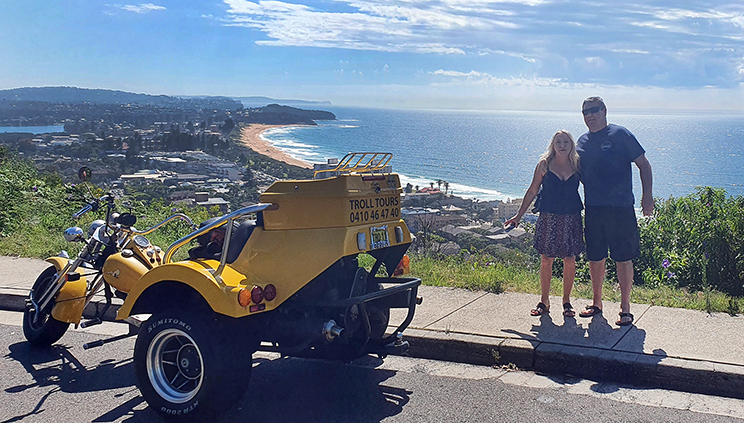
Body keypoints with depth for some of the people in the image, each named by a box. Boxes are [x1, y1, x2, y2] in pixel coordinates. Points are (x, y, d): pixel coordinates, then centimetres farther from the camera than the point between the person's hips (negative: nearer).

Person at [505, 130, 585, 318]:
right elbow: (532, 191, 5)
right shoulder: (544, 165, 0)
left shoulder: (577, 166, 3)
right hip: (548, 217, -1)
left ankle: (566, 301, 18)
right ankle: (544, 301, 16)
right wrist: (519, 215, 4)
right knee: (546, 260, 3)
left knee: (570, 261, 3)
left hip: (572, 218, 1)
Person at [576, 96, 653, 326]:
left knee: (623, 258, 0)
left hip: (620, 208, -4)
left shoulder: (620, 135, -2)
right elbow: (575, 174, 23)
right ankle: (596, 303, 26)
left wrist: (647, 195, -8)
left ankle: (625, 307, 10)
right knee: (595, 258, 11)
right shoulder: (582, 142, 12)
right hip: (592, 209, 5)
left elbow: (644, 165, -1)